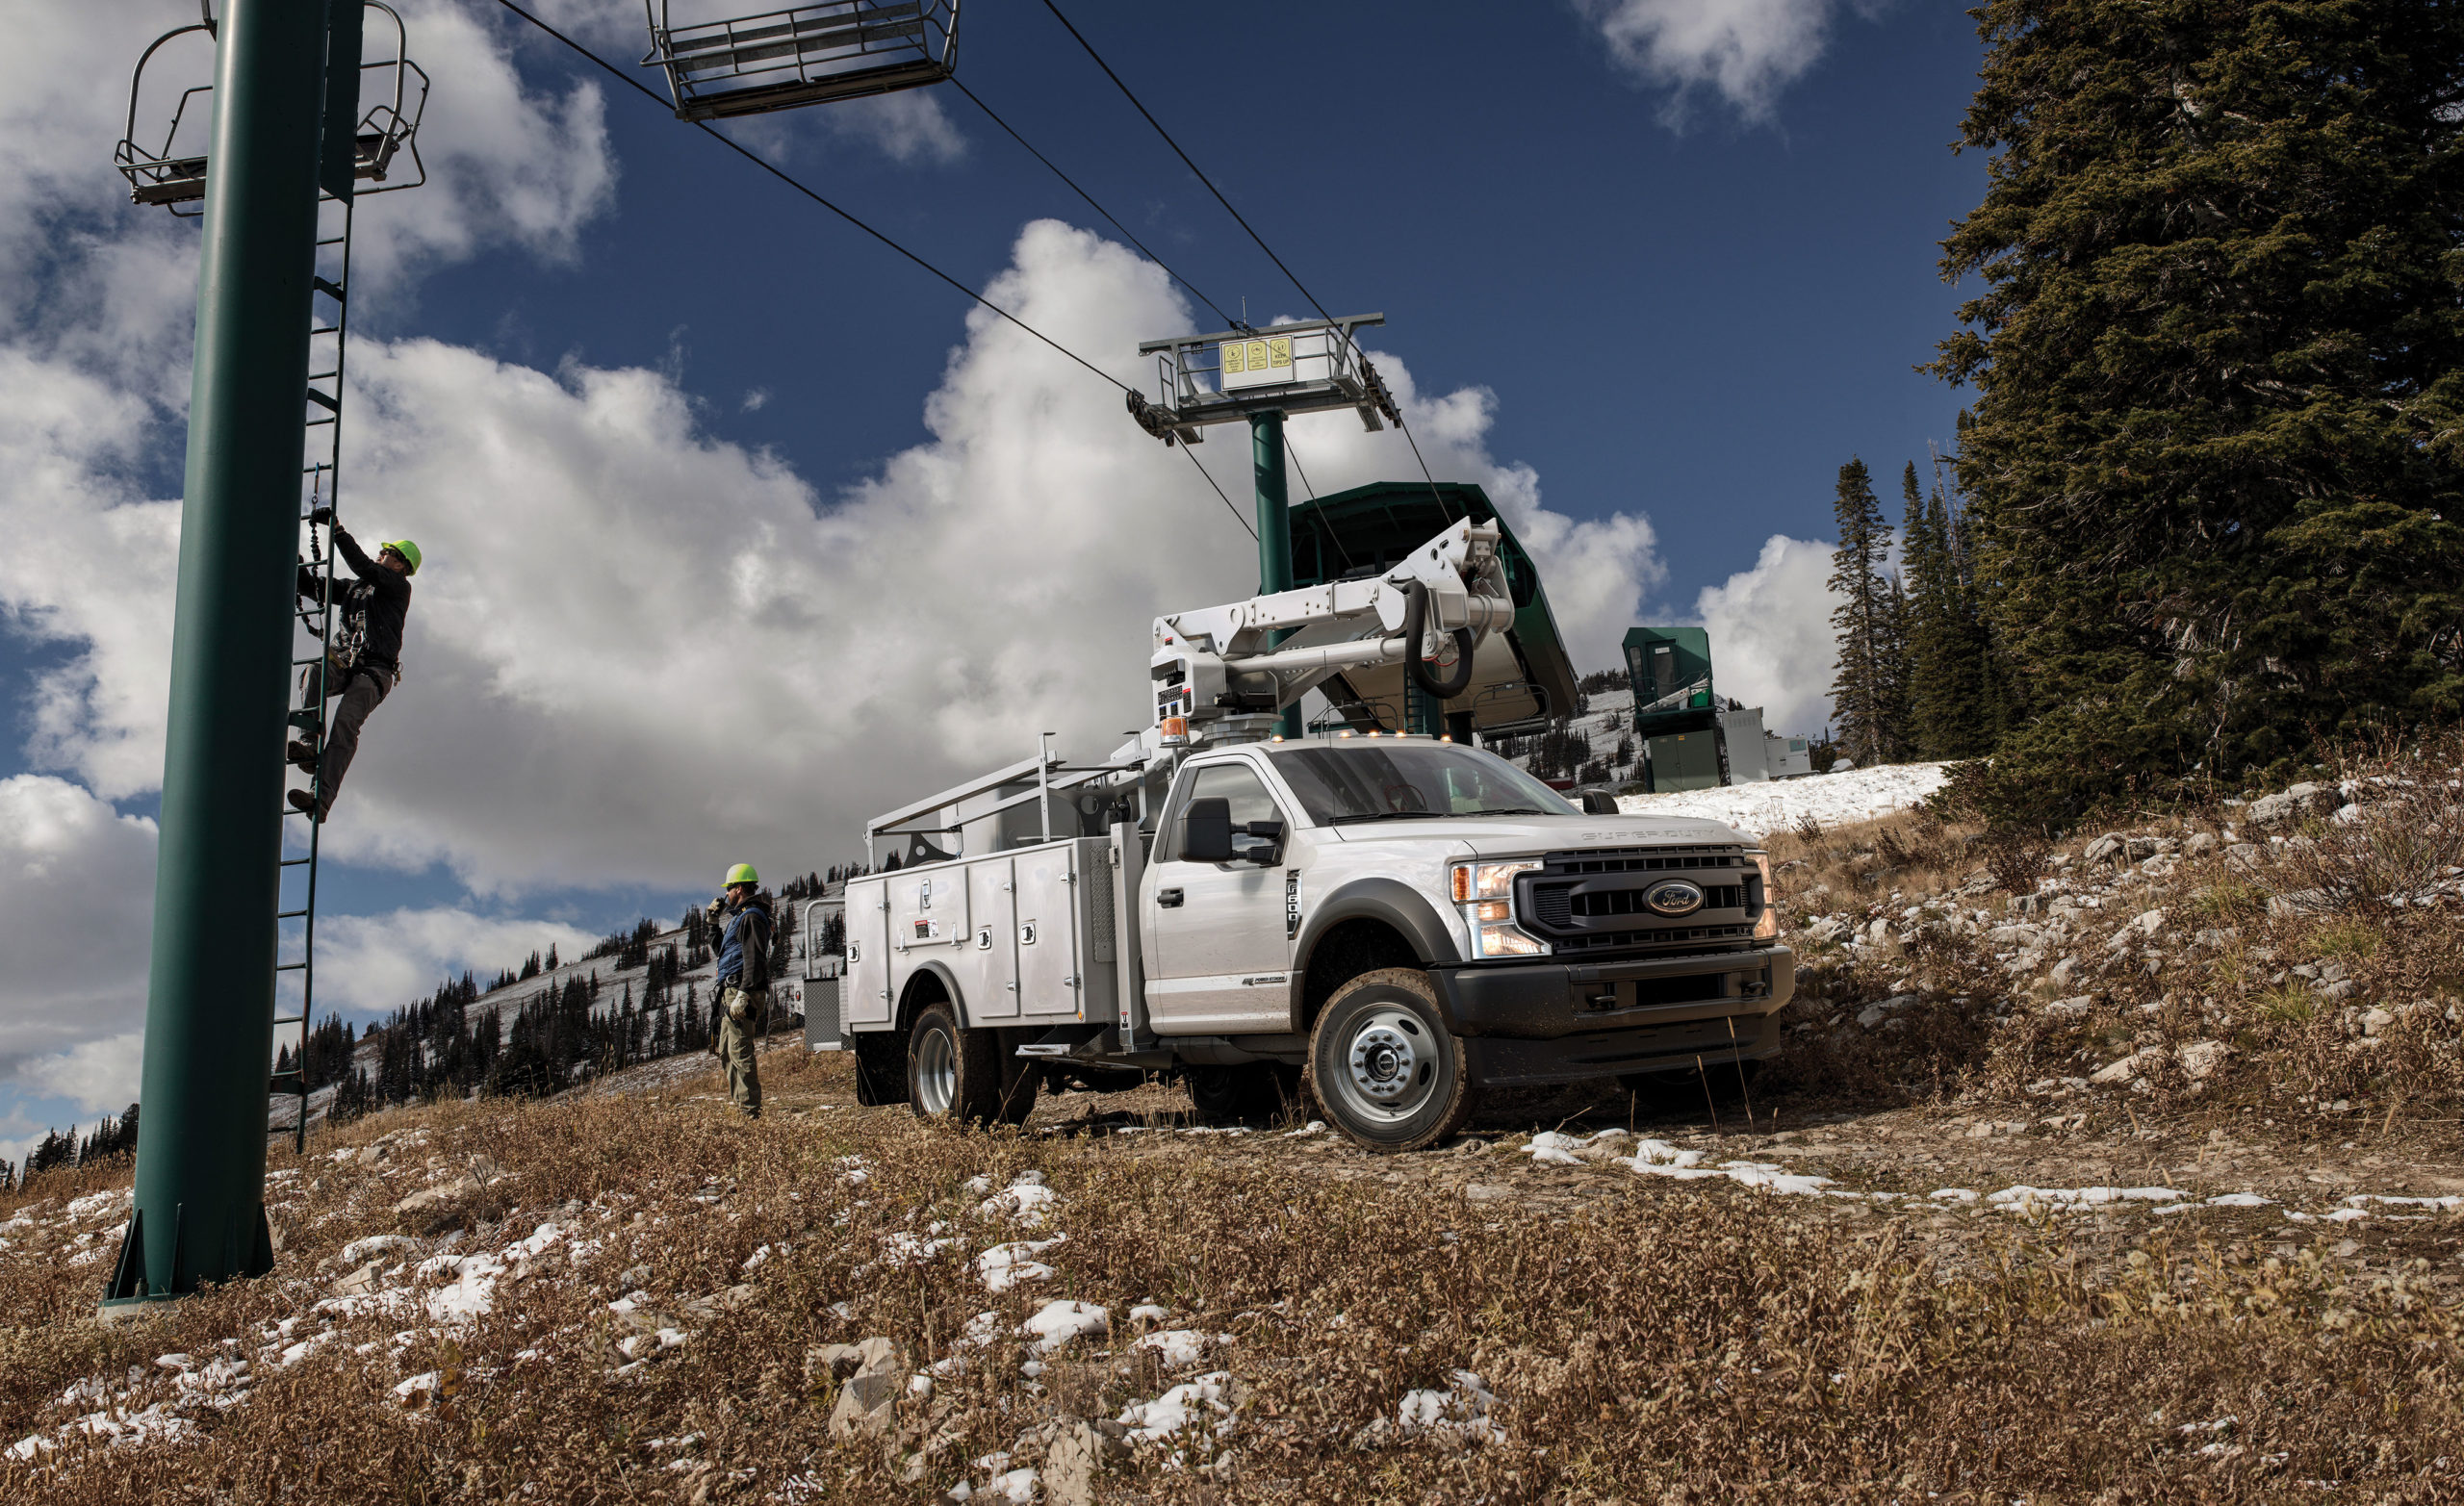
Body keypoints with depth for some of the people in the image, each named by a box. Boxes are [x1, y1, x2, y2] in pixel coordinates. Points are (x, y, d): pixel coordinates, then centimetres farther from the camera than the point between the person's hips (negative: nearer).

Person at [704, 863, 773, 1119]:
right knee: (725, 1051, 16)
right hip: (732, 992, 11)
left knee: (740, 1052, -12)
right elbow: (720, 949, 32)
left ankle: (751, 1112, -12)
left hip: (742, 991, -11)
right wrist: (714, 923, 21)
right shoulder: (739, 916, 21)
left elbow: (754, 960, -21)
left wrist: (743, 995, -27)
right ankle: (738, 1104, 21)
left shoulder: (751, 917, -12)